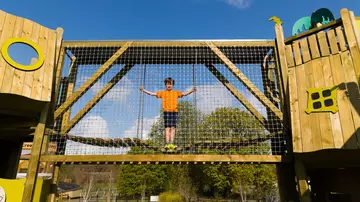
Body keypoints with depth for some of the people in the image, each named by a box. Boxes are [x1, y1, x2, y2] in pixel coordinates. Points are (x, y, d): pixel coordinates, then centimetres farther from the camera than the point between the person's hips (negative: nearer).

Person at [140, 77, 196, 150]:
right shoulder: (163, 93, 13)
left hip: (174, 111, 1)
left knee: (173, 128, -1)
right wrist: (143, 90, 6)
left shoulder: (176, 92, 16)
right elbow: (152, 93, 11)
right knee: (167, 128, -5)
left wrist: (191, 90, 0)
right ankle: (167, 144, -6)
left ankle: (171, 144, 0)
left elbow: (184, 93, 13)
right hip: (166, 111, -1)